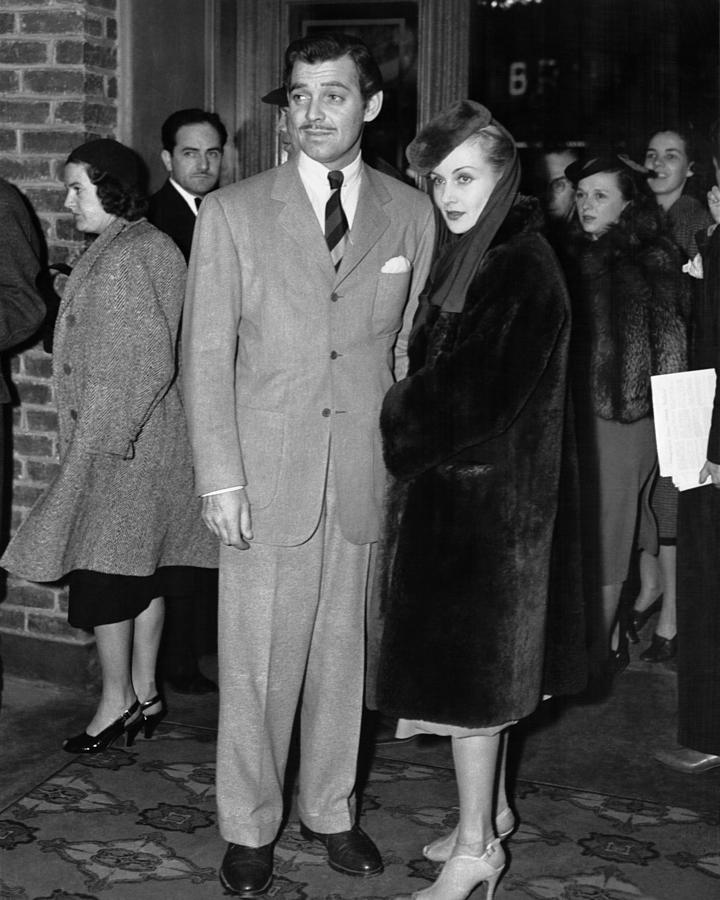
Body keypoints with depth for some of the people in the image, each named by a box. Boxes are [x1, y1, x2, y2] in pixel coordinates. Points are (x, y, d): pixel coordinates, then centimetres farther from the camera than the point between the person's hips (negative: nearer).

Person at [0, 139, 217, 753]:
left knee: (102, 570, -1)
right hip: (153, 442, 10)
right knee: (144, 573, 13)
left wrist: (108, 438, -18)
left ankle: (116, 702, 8)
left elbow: (149, 363, -22)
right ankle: (144, 694, 21)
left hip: (117, 441, -10)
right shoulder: (154, 245, 12)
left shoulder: (122, 259, -17)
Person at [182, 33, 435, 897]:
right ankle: (248, 827, 21)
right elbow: (206, 353, -1)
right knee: (256, 662, 4)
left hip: (368, 473, 2)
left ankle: (330, 809, 29)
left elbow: (412, 348, 9)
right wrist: (219, 479, -7)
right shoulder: (231, 212, 1)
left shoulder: (411, 213, 6)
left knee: (343, 652, 11)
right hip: (265, 475, -1)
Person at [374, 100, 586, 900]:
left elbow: (481, 399, -22)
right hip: (452, 488, 9)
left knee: (468, 667, -1)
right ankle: (491, 812, 31)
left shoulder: (524, 271, -17)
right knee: (478, 661, 17)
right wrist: (408, 421, -1)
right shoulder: (463, 257, 10)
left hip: (484, 495, -9)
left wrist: (396, 429, -10)